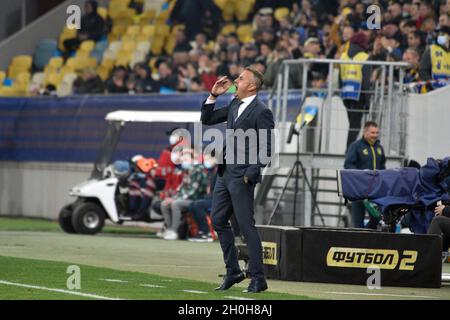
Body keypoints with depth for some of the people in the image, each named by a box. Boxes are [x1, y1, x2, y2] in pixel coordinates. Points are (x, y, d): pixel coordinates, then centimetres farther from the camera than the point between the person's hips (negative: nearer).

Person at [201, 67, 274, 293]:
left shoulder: (261, 112, -12)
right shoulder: (234, 105, 12)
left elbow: (266, 150, -15)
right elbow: (206, 119, 20)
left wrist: (250, 175, -18)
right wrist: (213, 95, 8)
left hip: (241, 176, -9)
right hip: (225, 172, 9)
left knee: (246, 226, -7)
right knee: (218, 221, 14)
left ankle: (258, 279, -2)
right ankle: (233, 272, 24)